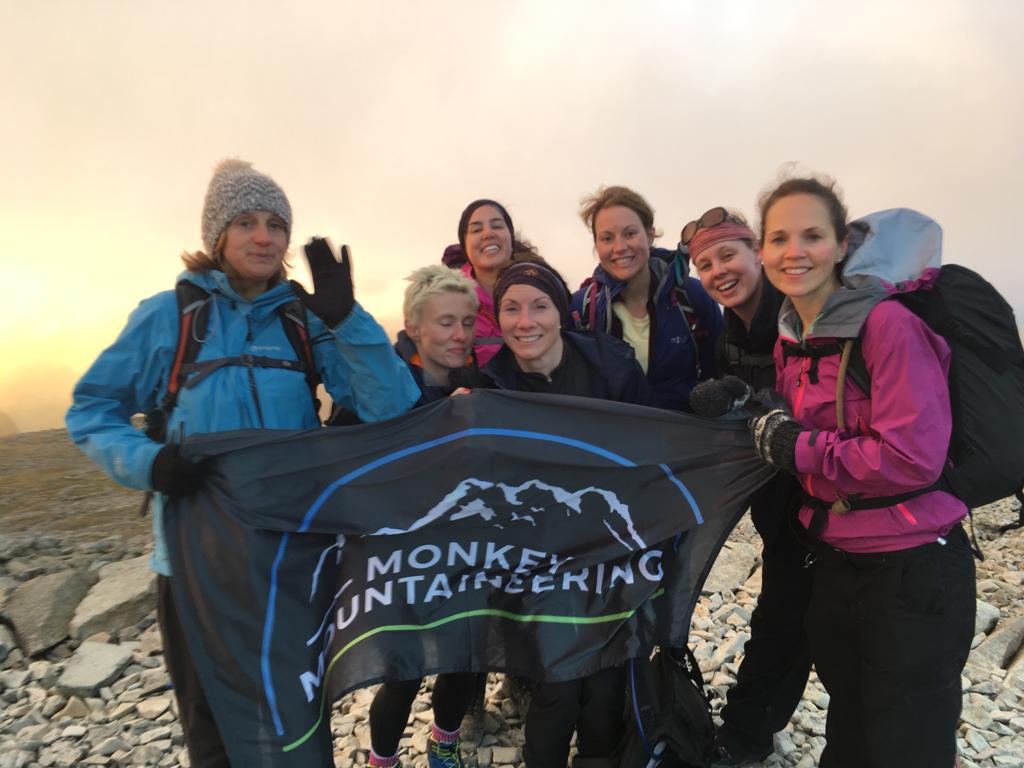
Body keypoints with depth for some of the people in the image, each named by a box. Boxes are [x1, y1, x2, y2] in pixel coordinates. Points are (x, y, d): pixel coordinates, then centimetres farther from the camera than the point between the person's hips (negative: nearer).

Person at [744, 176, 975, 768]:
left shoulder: (888, 323, -18)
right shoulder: (789, 341, 5)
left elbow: (912, 458, -23)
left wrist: (792, 447, -17)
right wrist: (761, 425, -1)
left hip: (913, 571, -7)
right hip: (835, 564, 7)